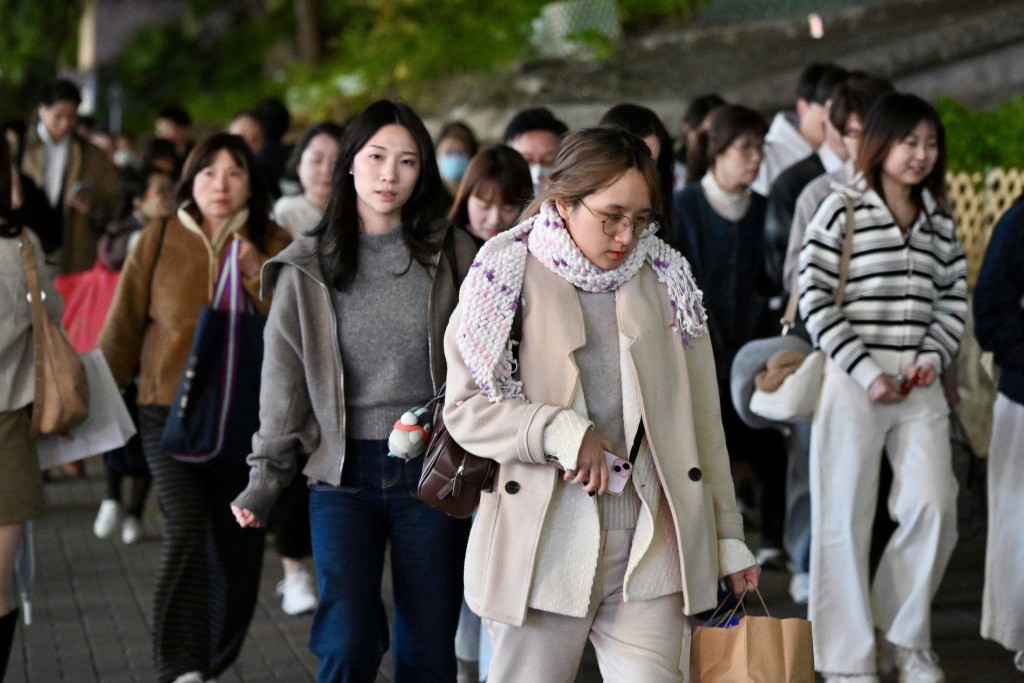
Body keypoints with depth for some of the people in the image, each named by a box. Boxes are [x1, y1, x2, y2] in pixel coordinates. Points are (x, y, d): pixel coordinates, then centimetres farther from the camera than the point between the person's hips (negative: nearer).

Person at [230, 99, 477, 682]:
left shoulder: (452, 256, 3)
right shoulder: (309, 268, 4)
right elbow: (285, 377, 6)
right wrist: (266, 479, 1)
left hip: (432, 468, 0)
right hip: (344, 474, 0)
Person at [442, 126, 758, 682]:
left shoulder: (665, 279, 12)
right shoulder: (508, 279, 2)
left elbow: (702, 416, 14)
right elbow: (465, 408, -1)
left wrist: (727, 535, 13)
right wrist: (559, 432, -18)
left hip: (651, 548, 2)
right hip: (541, 546, -2)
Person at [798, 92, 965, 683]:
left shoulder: (940, 222, 14)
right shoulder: (843, 211, -2)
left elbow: (955, 299, 13)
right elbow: (815, 300, -7)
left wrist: (932, 358, -5)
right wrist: (866, 372, -11)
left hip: (919, 386, 4)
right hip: (853, 380, -4)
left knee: (934, 507, -6)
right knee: (847, 518, 1)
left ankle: (907, 634, 17)